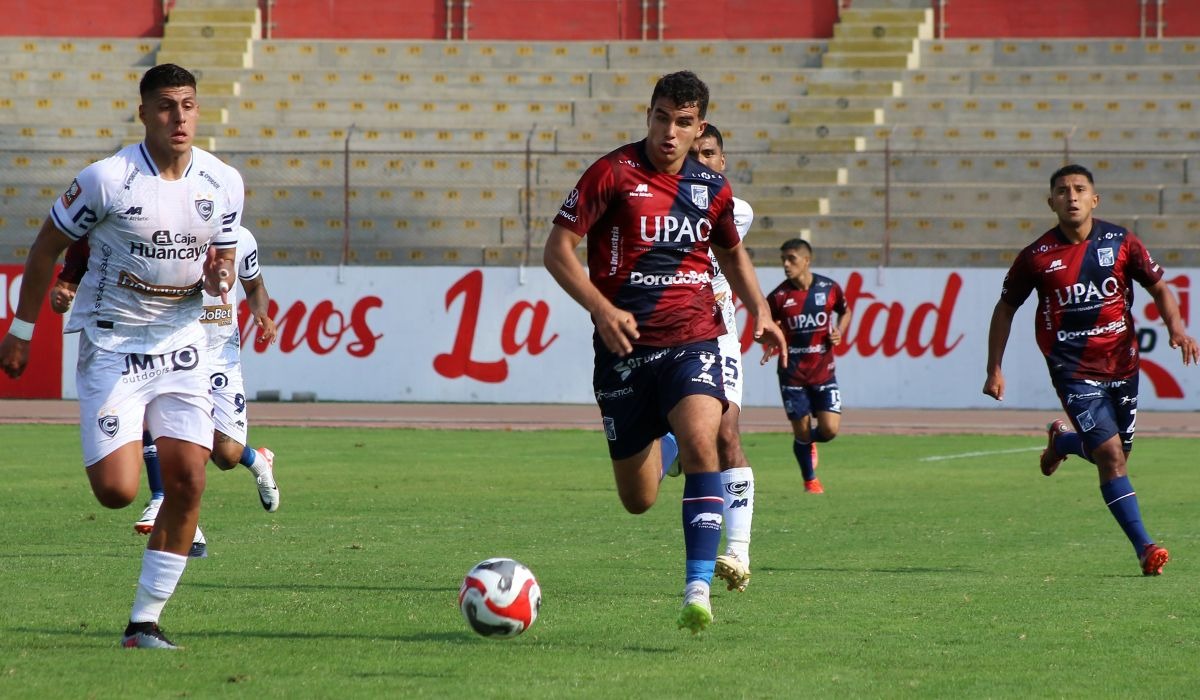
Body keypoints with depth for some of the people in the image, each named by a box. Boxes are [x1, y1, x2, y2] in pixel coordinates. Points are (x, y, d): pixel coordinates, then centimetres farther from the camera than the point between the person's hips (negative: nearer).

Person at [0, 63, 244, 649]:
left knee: (188, 481, -8)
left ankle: (145, 621, 3)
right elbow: (47, 247, -2)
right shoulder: (107, 179, -15)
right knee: (117, 491, -14)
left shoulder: (223, 183, -1)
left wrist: (218, 276, -14)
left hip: (179, 341, 4)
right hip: (110, 342, -4)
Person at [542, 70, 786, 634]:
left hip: (692, 340, 1)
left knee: (701, 443, -29)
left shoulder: (711, 187, 7)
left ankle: (698, 591, -31)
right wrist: (602, 308, -19)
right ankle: (661, 448, 49)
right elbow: (557, 250, -5)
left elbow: (732, 252, 26)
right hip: (625, 349, -1)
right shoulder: (613, 174, -5)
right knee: (638, 501, 8)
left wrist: (760, 312, 10)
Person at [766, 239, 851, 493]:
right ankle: (810, 480, 24)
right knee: (801, 432, 1)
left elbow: (845, 312, 16)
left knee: (830, 430, -7)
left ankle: (808, 441, 29)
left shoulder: (829, 288, -2)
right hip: (792, 373, -1)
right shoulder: (779, 296, -6)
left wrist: (839, 332, -3)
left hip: (824, 370, 1)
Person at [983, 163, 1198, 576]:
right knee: (1110, 455, -15)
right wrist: (994, 369, 3)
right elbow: (1006, 308, 6)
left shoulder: (1120, 243, -3)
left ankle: (1061, 441, 46)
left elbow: (1158, 286, 7)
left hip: (1121, 364, 3)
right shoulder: (1037, 256, -7)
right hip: (1073, 369, -3)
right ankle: (1144, 549, -12)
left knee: (1115, 454, 13)